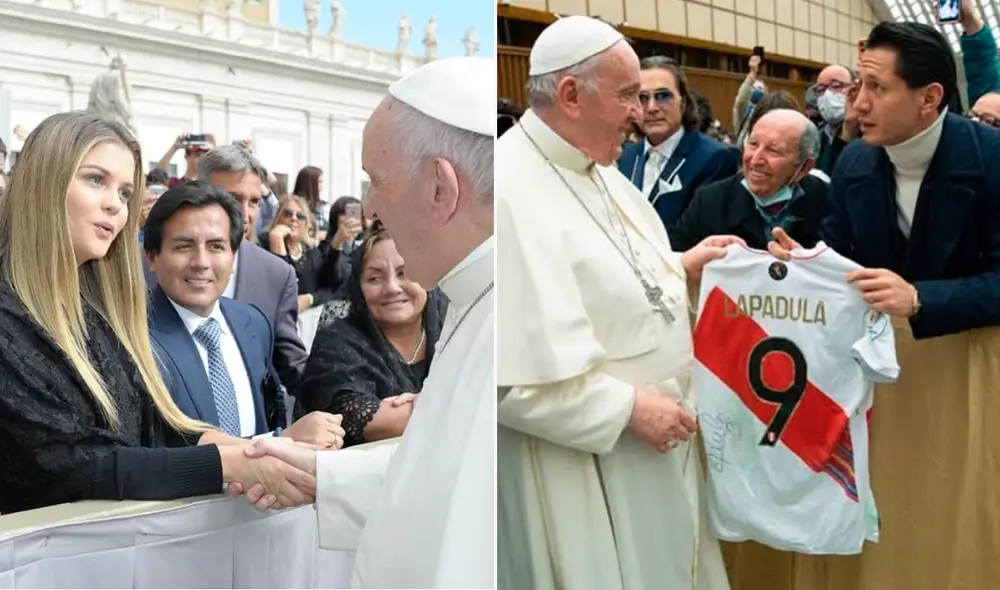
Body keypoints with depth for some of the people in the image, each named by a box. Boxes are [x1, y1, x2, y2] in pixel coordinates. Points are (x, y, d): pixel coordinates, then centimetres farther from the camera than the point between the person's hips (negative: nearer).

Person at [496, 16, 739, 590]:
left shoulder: (594, 167, 5)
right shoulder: (509, 191, -26)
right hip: (584, 453, -9)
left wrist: (680, 266, 5)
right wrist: (628, 408, -22)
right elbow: (515, 371, -28)